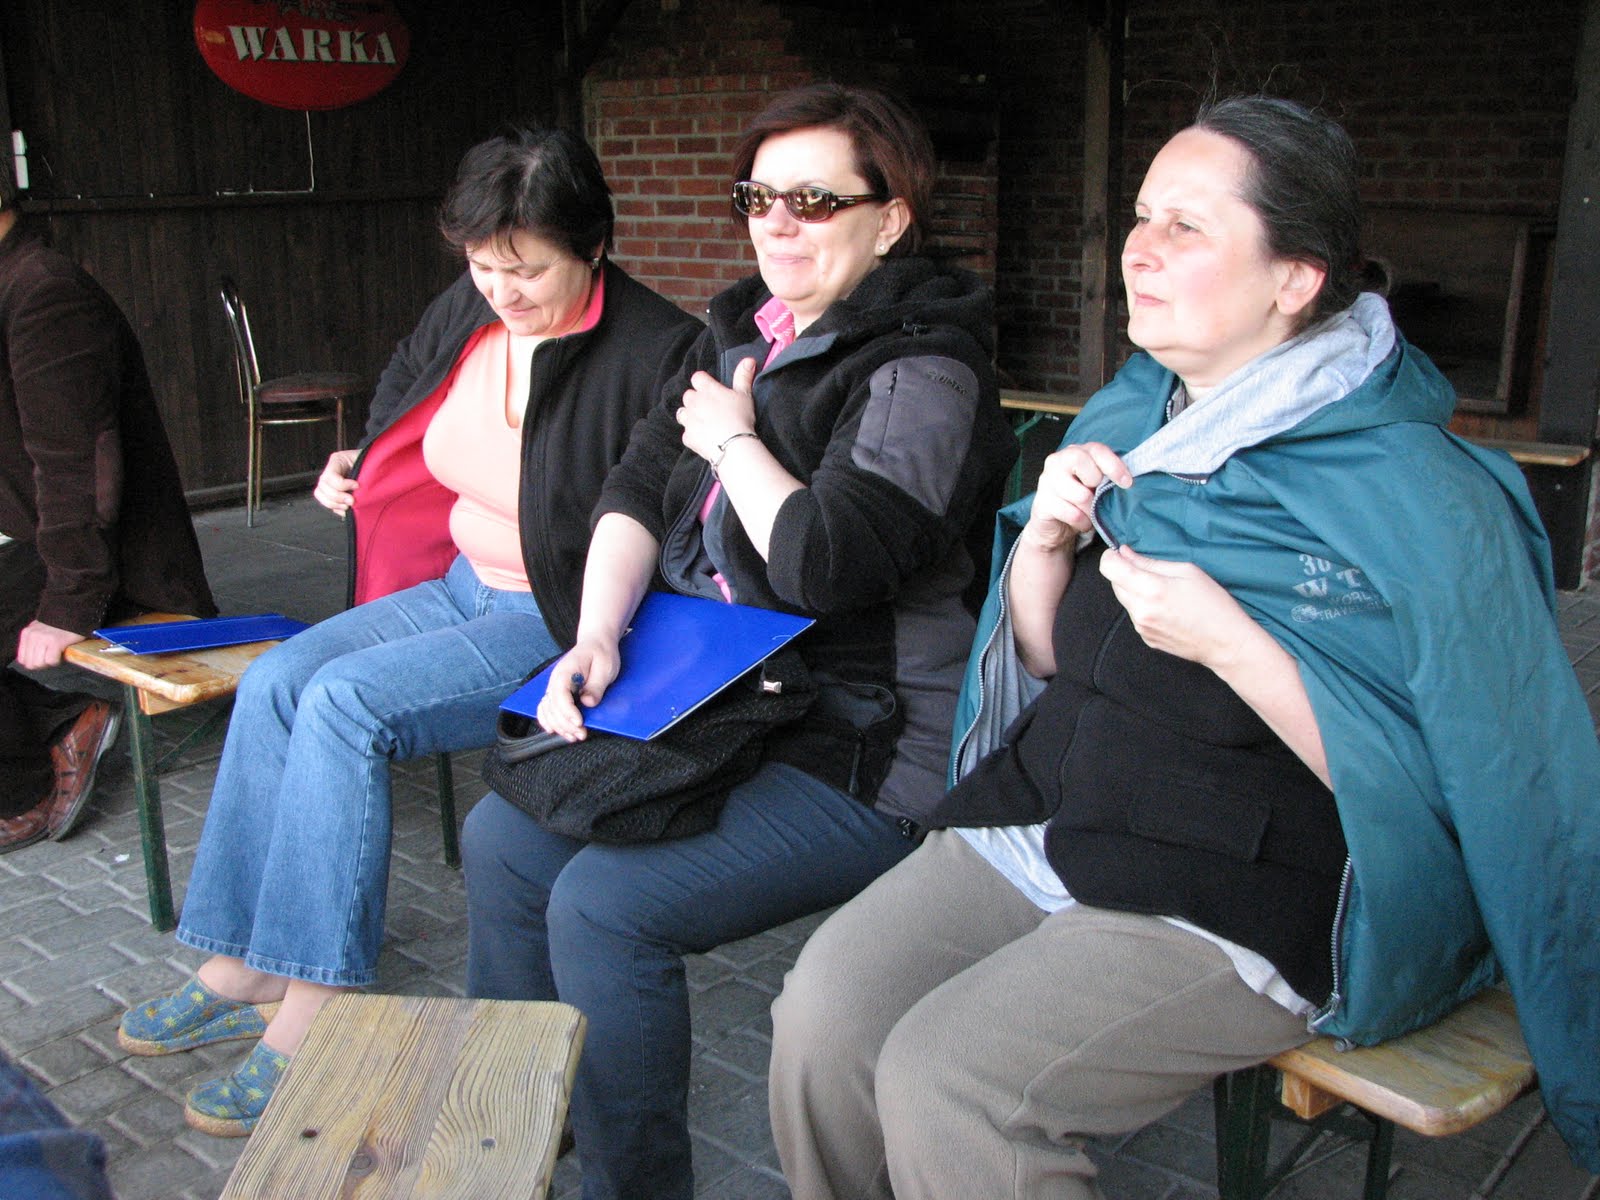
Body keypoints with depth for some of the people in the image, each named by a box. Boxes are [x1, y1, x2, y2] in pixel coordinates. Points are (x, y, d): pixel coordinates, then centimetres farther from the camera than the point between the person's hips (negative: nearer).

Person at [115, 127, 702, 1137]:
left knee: (345, 703, -23)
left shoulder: (656, 353, -18)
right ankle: (247, 964, 0)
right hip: (464, 587, 9)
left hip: (565, 625, -8)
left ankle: (313, 1015, -16)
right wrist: (362, 469, 18)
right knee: (276, 680, -6)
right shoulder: (466, 314, 6)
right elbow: (406, 402, 30)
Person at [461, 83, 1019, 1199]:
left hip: (860, 751, -9)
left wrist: (732, 440, -10)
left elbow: (822, 565, -27)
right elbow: (639, 487, 5)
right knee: (504, 838, 5)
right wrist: (597, 635, -11)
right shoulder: (742, 329, 11)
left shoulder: (924, 371, -15)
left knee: (602, 905, -20)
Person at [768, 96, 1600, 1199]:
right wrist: (1045, 543, -7)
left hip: (1240, 902, -6)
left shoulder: (1419, 495, -13)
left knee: (941, 1082, -22)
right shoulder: (1128, 418, 7)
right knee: (824, 1007, -14)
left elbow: (1459, 791, -14)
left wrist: (1231, 644, -22)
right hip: (1043, 821, 6)